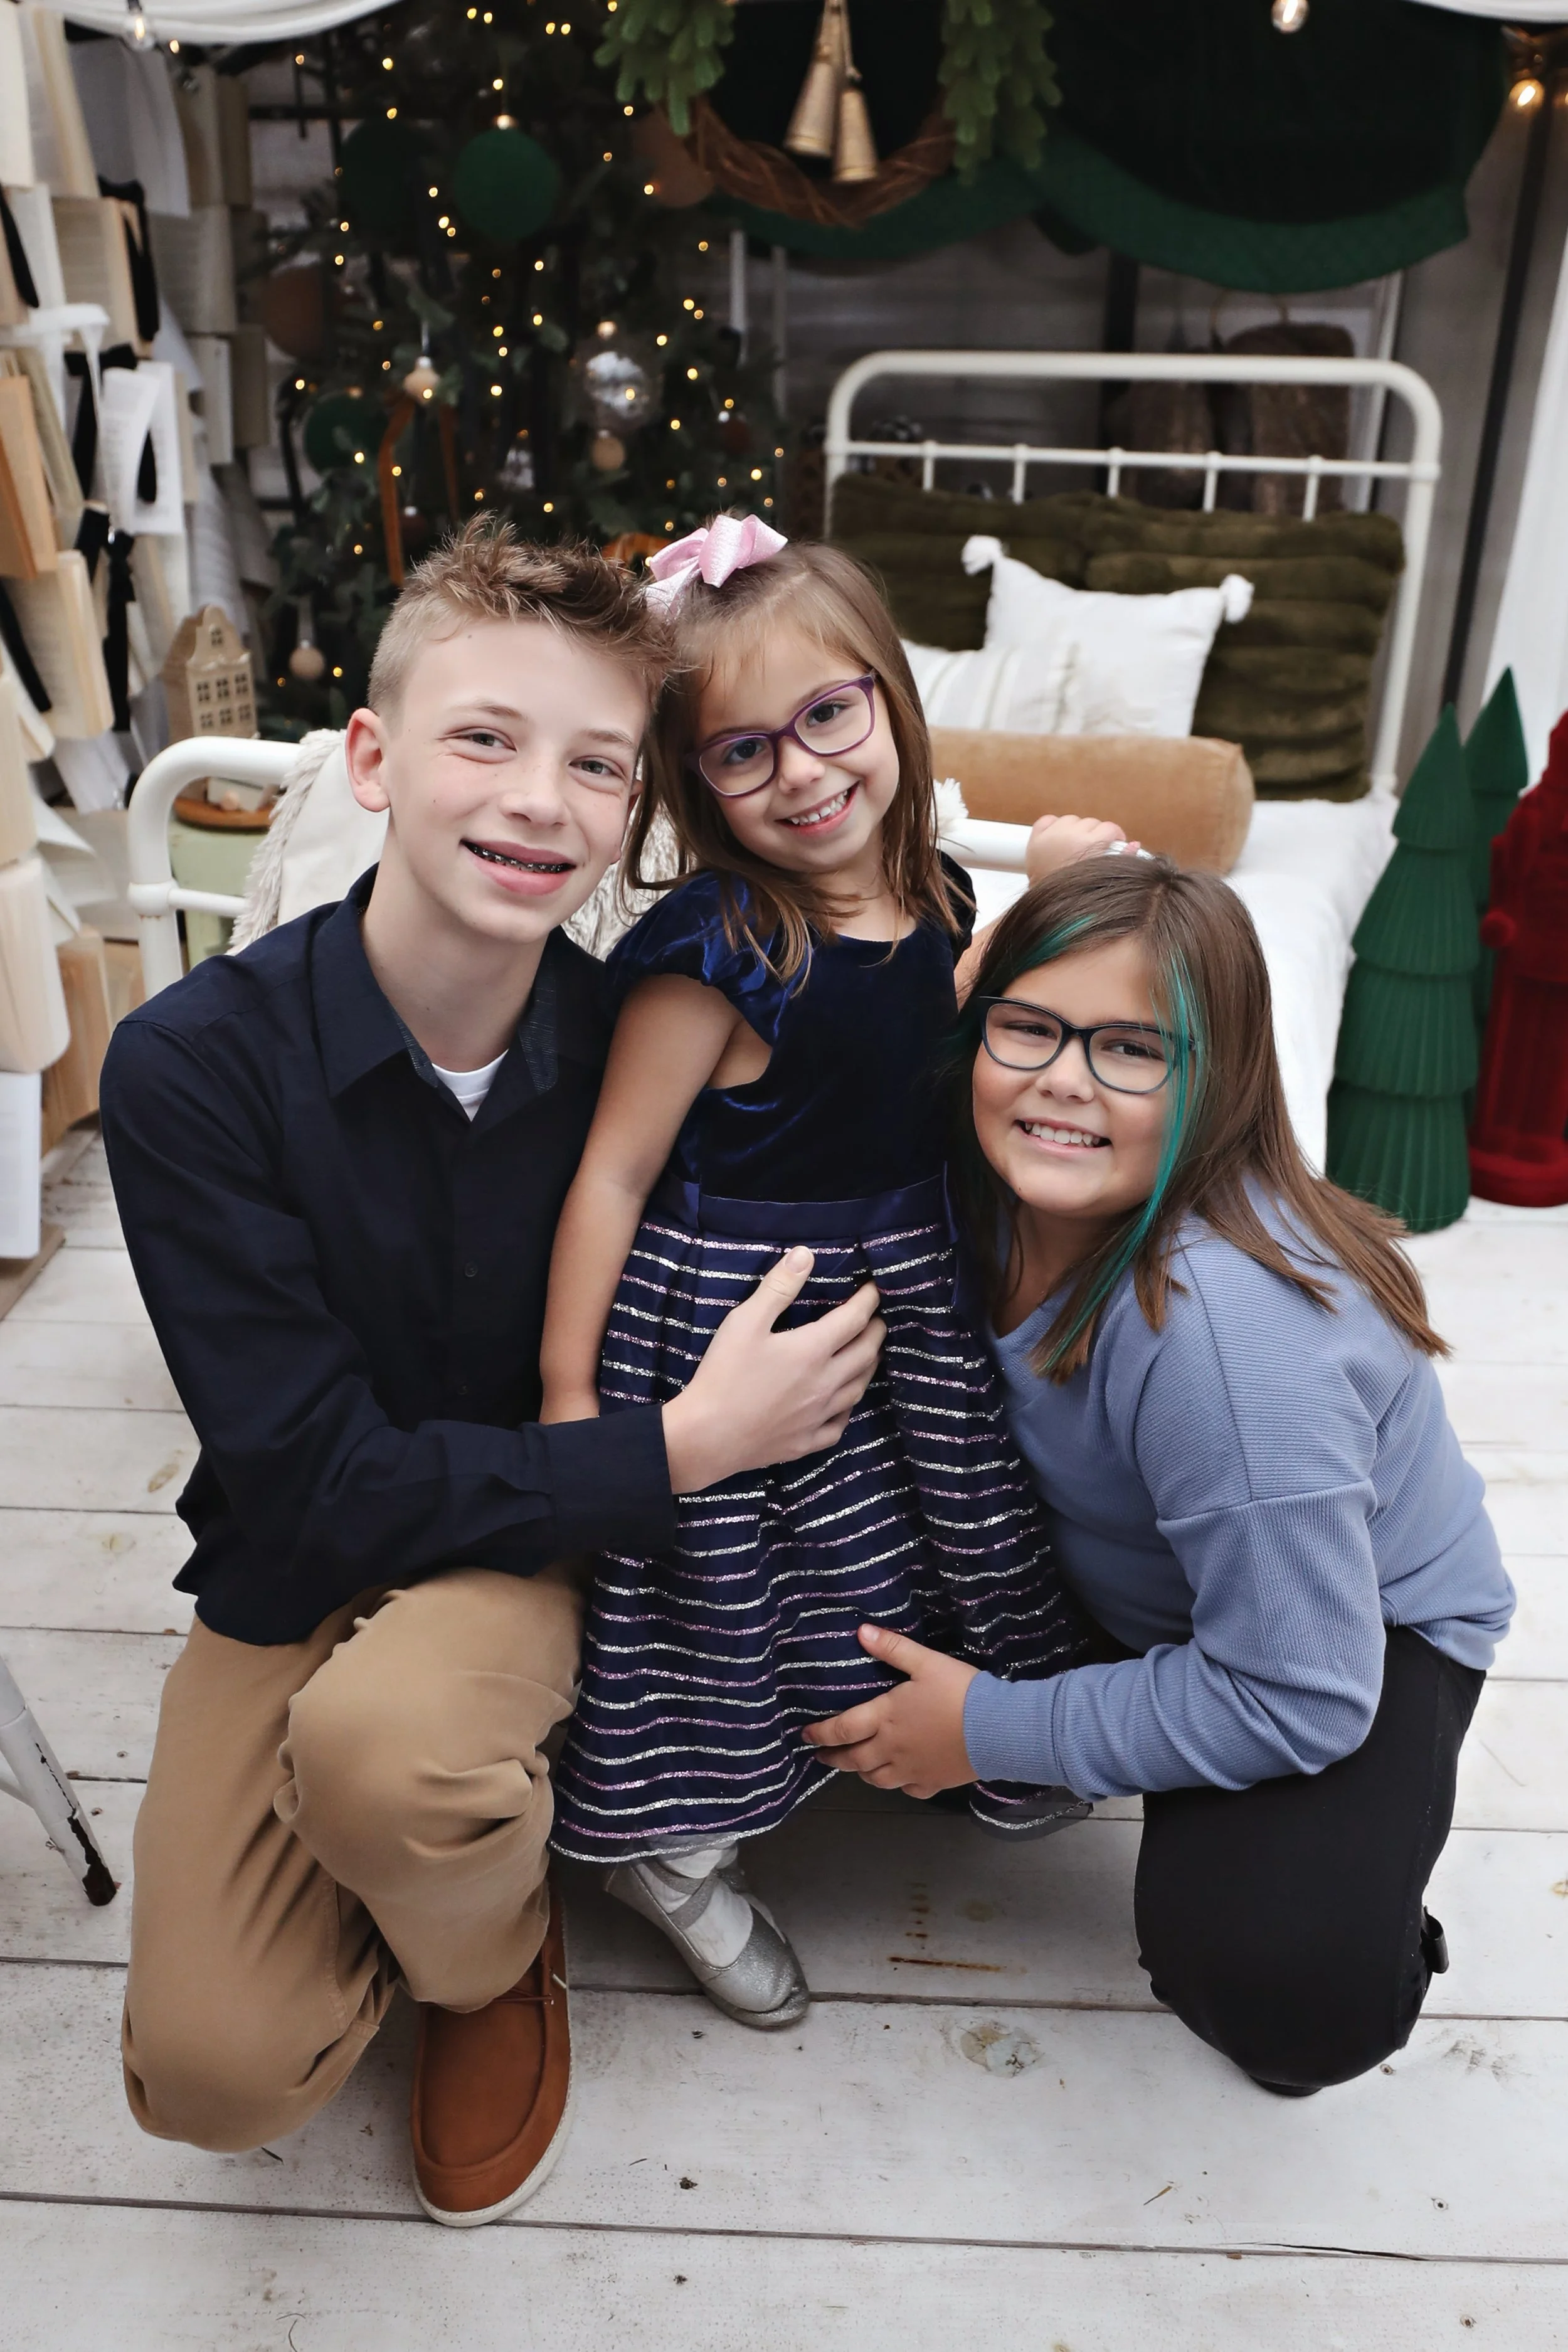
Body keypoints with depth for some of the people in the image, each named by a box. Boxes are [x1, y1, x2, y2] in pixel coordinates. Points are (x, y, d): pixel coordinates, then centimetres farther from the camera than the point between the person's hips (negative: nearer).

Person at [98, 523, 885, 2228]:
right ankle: (426, 1837, 21)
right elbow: (319, 1481, -21)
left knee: (378, 1736, -33)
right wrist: (688, 1445, -25)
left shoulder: (631, 1032, -16)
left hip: (547, 1544, 0)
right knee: (215, 2074, -12)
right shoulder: (194, 1064, -21)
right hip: (296, 1575, 1)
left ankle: (493, 1958, 5)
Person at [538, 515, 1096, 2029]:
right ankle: (670, 1848, 36)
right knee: (729, 1581, 9)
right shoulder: (712, 951, -24)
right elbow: (613, 1171, -19)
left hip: (906, 1283, 7)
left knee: (955, 1523, 24)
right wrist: (570, 1388, -17)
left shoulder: (930, 894, -3)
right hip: (733, 1313, -7)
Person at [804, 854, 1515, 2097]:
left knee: (1280, 1992, -27)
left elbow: (1301, 1698, -31)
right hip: (1133, 1591, 7)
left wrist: (993, 1732, -21)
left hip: (1357, 1631, -6)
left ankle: (1355, 1893, 8)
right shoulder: (1005, 1193, -19)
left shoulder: (1226, 1322, -40)